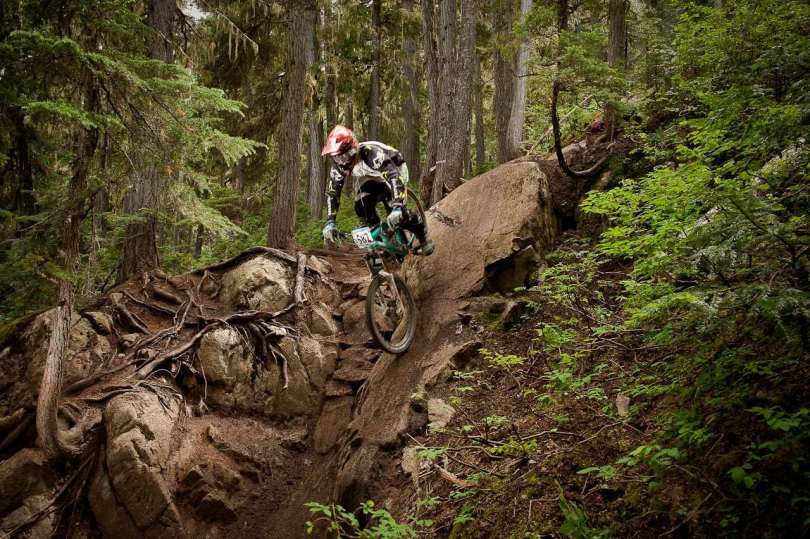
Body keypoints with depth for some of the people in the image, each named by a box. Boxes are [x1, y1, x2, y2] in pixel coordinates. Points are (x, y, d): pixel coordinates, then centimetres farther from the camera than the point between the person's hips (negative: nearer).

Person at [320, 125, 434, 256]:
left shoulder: (371, 153, -42)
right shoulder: (339, 164, -24)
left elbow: (394, 176, -50)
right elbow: (332, 192, -20)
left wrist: (397, 207, -63)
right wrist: (330, 222, -31)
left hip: (395, 169, -5)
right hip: (372, 177, 5)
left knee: (392, 206, -23)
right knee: (361, 205, -20)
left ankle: (423, 236, -1)